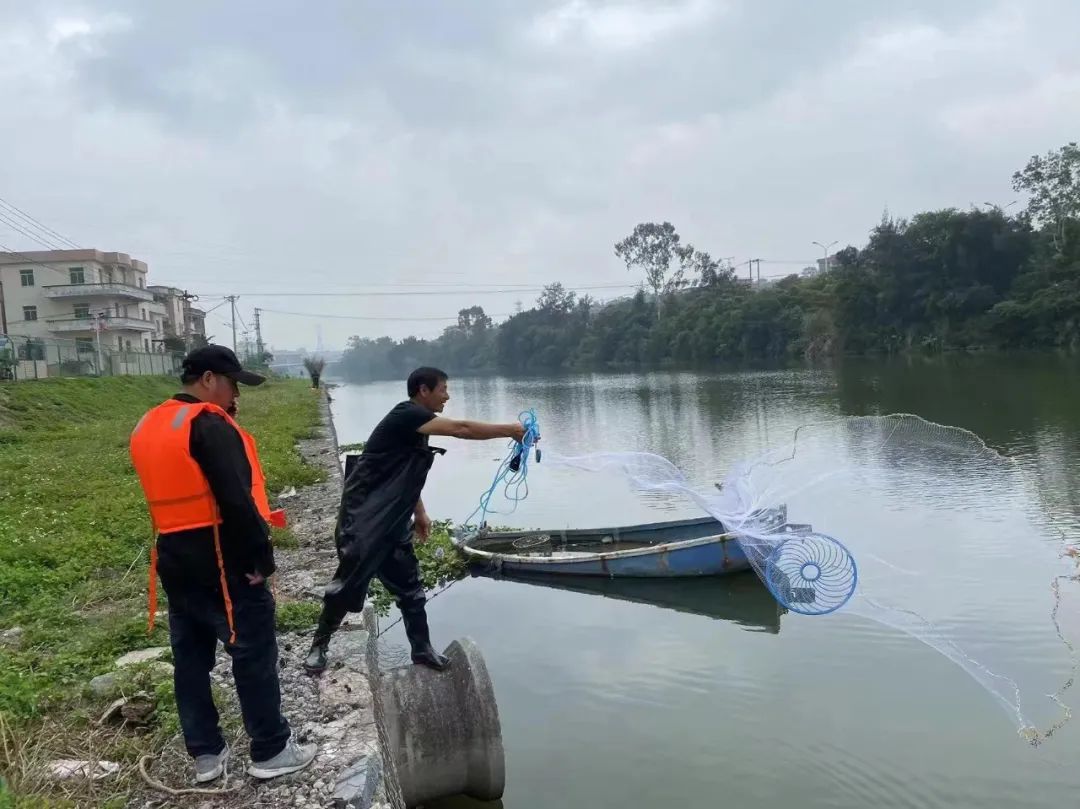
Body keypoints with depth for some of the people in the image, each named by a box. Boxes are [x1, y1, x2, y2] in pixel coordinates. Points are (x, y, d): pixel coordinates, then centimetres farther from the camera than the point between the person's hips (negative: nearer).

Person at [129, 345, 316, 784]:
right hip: (221, 560, -9)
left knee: (191, 655, 14)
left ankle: (205, 753, 25)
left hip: (174, 558, 9)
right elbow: (237, 499, -22)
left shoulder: (148, 427, 11)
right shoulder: (209, 424, -17)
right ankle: (271, 751, 13)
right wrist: (261, 556, -15)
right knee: (254, 653, 2)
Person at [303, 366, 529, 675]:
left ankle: (422, 649, 19)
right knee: (348, 583, 1)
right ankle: (319, 645, 19)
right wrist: (510, 430, -21)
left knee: (409, 586, 10)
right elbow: (461, 429, -26)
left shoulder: (417, 425, 11)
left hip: (392, 523, 9)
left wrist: (420, 512, 18)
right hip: (362, 519, -9)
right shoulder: (406, 415, -18)